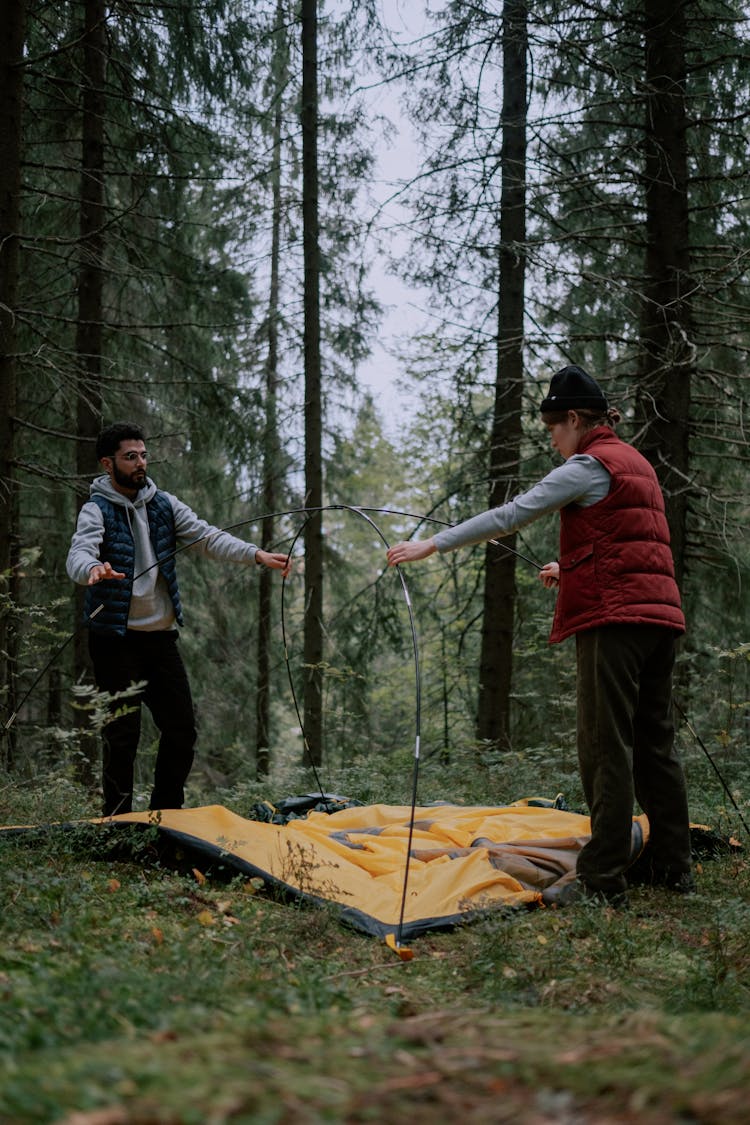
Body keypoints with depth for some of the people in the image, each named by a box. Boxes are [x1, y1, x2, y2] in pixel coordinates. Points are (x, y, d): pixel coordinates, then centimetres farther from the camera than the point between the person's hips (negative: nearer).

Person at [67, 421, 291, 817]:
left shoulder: (164, 504, 8)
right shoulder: (97, 510, -7)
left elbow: (207, 537, -1)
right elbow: (79, 554, -24)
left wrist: (256, 554, -17)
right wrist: (92, 569, -49)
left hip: (161, 636, 5)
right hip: (116, 639, -5)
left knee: (181, 729, 7)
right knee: (122, 735, -2)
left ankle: (166, 815, 21)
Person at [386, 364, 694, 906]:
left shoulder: (589, 466, -7)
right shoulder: (635, 463, 21)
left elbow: (510, 516, -13)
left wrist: (432, 545, -10)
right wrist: (571, 569, 36)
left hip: (613, 618, -9)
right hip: (659, 615, 9)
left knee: (606, 748, -7)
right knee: (655, 742, 13)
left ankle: (603, 878, -5)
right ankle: (674, 867, 19)